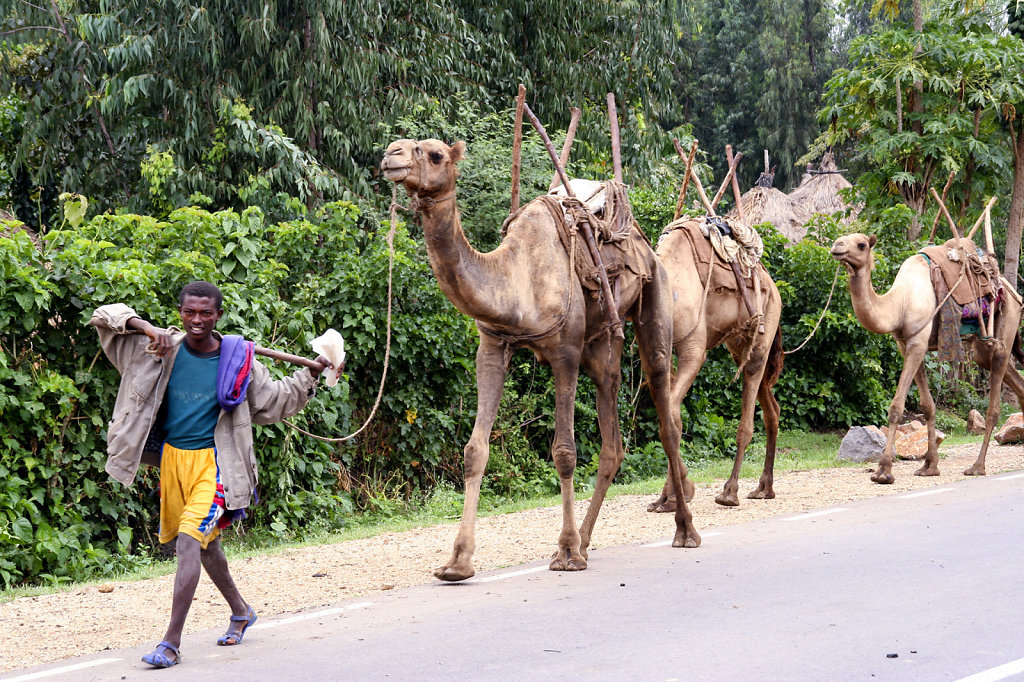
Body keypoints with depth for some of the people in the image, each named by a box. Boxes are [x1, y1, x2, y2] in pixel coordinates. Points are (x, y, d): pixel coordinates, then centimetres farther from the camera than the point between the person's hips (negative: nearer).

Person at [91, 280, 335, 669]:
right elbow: (105, 316, 0)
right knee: (206, 543, 19)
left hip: (213, 461, -4)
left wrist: (310, 376, 4)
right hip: (172, 458, 4)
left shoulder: (238, 360, -5)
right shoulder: (164, 348, -3)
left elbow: (275, 399, 13)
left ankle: (171, 643, -19)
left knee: (190, 541, -18)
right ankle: (240, 611, 42)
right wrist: (143, 326, -17)